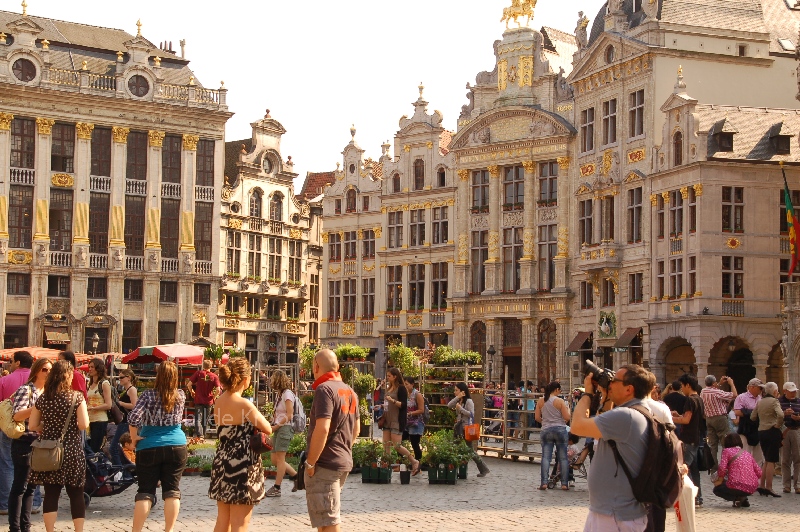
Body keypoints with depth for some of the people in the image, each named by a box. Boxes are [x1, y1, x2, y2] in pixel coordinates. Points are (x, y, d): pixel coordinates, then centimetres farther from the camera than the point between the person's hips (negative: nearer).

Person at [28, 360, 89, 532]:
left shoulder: (42, 399, 2)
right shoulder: (76, 397, -8)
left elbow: (32, 425, 3)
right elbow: (84, 425, -14)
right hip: (72, 451, -3)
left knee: (51, 494, 5)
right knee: (76, 494, 8)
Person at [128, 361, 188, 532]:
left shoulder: (149, 395, -8)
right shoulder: (180, 395, 2)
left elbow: (133, 417, -20)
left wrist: (134, 438, -6)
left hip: (149, 448, -1)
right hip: (176, 447, 1)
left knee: (145, 492, 3)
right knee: (172, 490, 6)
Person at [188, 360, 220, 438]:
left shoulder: (198, 373, -5)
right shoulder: (214, 376, -4)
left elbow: (189, 384, -7)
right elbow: (218, 389, -11)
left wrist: (192, 392, 11)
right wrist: (213, 397, 7)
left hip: (198, 400, -1)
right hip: (209, 401, 2)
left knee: (198, 419, -3)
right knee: (205, 419, 16)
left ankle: (199, 435, -20)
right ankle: (203, 435, 24)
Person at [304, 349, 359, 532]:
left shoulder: (324, 389, -15)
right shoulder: (349, 391, 13)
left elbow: (322, 429, -24)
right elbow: (355, 429, 21)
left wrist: (310, 462, -17)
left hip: (325, 464, -9)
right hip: (344, 462, 9)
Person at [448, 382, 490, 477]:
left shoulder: (469, 401, -8)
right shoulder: (458, 401, 15)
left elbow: (471, 414, -16)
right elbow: (449, 405, 1)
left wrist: (460, 409, -19)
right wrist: (458, 397, -7)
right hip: (458, 427, 8)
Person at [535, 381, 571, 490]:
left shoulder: (541, 401, 3)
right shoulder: (560, 401, -7)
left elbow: (537, 417, 4)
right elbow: (567, 417, -8)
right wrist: (568, 409, 10)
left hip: (546, 431, 3)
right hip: (560, 430, -2)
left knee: (546, 457, 2)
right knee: (563, 457, 4)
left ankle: (544, 482, -7)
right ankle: (564, 483, 4)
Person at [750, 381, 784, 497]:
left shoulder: (760, 402, 10)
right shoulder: (774, 401, -11)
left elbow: (752, 417, 11)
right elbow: (780, 415, -27)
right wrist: (778, 425, -13)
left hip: (761, 432, 7)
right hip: (772, 431, -7)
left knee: (767, 460, 17)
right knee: (771, 461, -4)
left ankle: (762, 485, 15)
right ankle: (768, 487, -6)